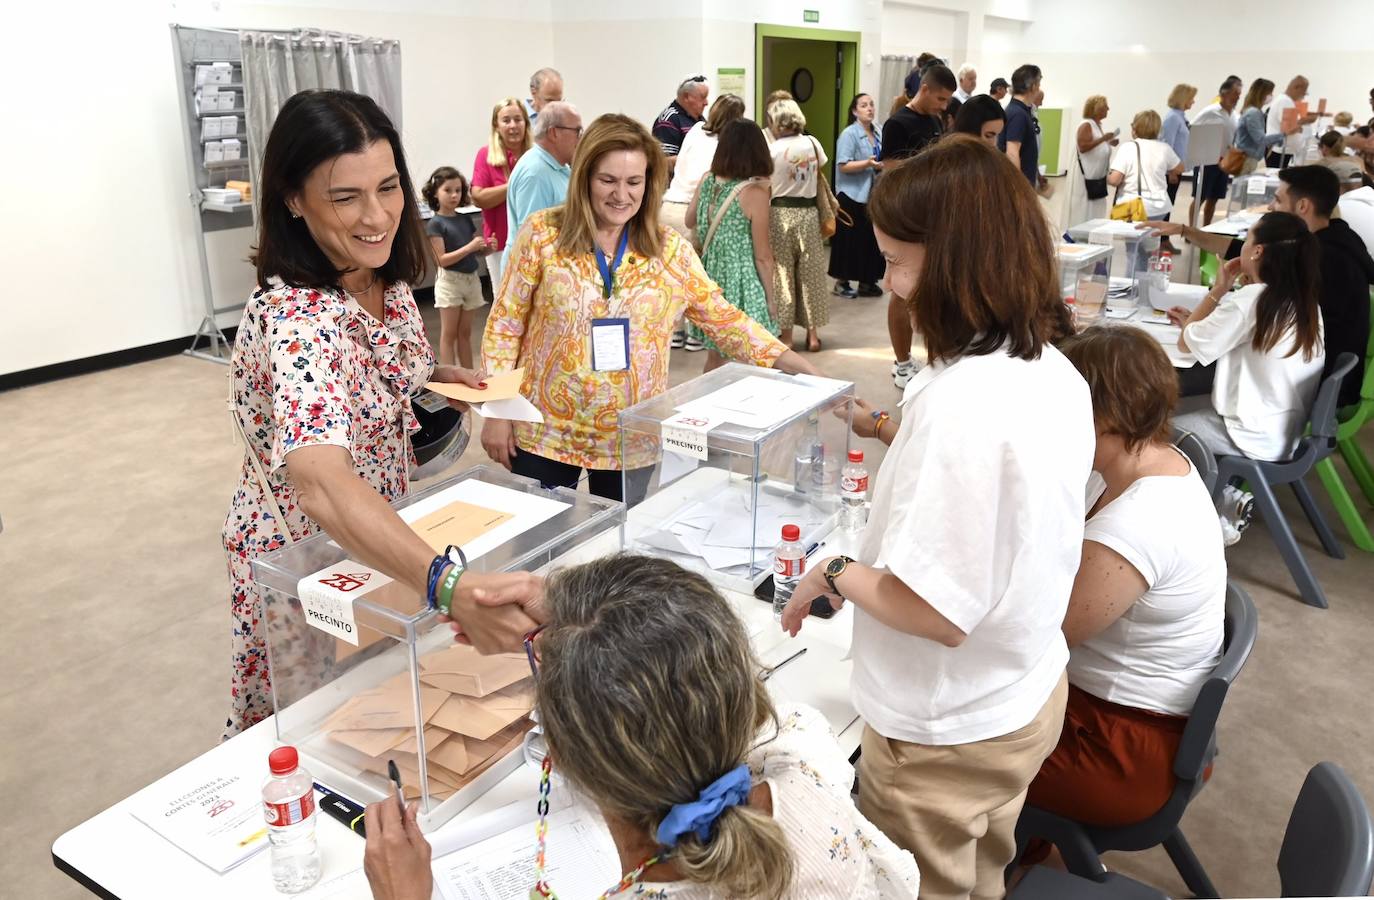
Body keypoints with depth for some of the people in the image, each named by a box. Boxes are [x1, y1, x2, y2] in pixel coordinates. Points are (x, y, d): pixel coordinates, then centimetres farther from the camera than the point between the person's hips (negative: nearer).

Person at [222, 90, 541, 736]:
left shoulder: (386, 281, -8)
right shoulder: (292, 319, -34)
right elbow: (321, 480, -51)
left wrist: (441, 376, -7)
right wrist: (450, 587, -66)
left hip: (381, 538, 7)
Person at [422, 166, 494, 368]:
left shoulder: (465, 220, 8)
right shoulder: (435, 224, -8)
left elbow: (476, 250, 16)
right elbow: (441, 260, -15)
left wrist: (488, 247, -7)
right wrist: (470, 246, -23)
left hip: (471, 278, 6)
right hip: (449, 281, -6)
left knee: (465, 333, 12)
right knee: (449, 334, 0)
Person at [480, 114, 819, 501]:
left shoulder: (670, 249, -2)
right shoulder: (542, 234, -6)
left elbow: (724, 319, 1)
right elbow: (505, 324, -2)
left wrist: (791, 362, -9)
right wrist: (498, 411, -5)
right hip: (546, 434, -1)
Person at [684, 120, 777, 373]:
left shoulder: (707, 180, 0)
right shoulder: (755, 191, -15)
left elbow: (690, 222, 20)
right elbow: (762, 256, -10)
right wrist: (770, 298, 1)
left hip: (710, 275, 6)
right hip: (741, 281, -6)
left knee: (715, 357, 19)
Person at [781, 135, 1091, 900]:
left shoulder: (961, 402, -32)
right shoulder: (1055, 372, -4)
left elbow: (936, 611, -30)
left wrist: (833, 575, -15)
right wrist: (898, 435, 8)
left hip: (947, 733, -8)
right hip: (1028, 698, 8)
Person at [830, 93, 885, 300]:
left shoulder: (877, 134, 11)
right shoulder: (849, 134, -11)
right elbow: (843, 166, -19)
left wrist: (884, 165, 5)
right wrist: (867, 164, -27)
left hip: (871, 195, 7)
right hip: (851, 196, -7)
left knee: (870, 239, 7)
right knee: (850, 240, -1)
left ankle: (866, 281, 16)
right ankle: (841, 282, 10)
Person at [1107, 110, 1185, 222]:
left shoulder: (1126, 148, -9)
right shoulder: (1164, 148, 3)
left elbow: (1114, 180, -15)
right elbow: (1179, 169, 20)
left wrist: (1107, 177, 8)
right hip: (1158, 208, 4)